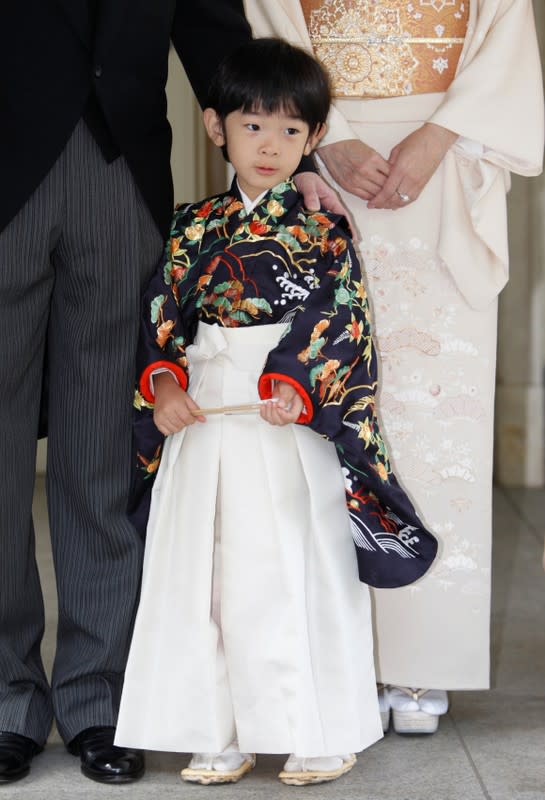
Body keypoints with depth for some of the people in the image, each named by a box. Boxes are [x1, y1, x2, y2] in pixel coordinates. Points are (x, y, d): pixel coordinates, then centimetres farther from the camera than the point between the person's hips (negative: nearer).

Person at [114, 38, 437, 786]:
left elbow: (339, 318, -8)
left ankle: (318, 732, 13)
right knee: (204, 576, 6)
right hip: (202, 418, 4)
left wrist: (299, 386, -21)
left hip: (294, 424, -3)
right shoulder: (193, 226, 9)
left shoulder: (322, 228, -1)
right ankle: (220, 733, 16)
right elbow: (162, 312, 7)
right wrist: (164, 385, -9)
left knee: (298, 575, 0)